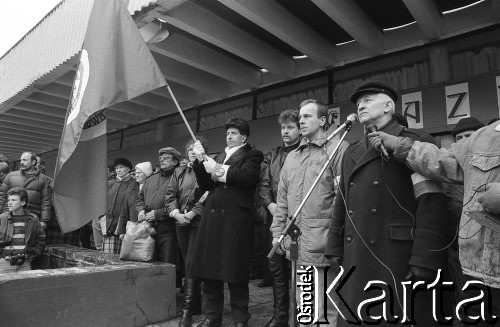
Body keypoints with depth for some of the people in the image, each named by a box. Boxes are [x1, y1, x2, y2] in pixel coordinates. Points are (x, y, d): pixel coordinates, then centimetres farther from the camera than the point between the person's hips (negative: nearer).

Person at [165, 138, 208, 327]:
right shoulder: (179, 172, 16)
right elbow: (170, 195, 10)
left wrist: (193, 213, -16)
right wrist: (176, 213, -6)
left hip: (199, 222, -5)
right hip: (181, 223, 5)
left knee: (191, 264, -10)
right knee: (188, 264, 10)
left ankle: (187, 311, -5)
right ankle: (196, 306, 23)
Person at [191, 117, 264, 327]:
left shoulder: (252, 155, 6)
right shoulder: (219, 156, 23)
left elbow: (247, 175, -15)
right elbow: (205, 186, 15)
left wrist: (219, 170, -10)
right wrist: (201, 161, 2)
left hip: (236, 217, -5)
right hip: (212, 216, 6)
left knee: (235, 271, -1)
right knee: (209, 270, 7)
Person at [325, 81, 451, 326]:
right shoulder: (351, 153, 15)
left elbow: (432, 205, -12)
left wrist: (424, 263, -18)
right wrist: (334, 250, 9)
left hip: (400, 264, -5)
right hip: (355, 265, 6)